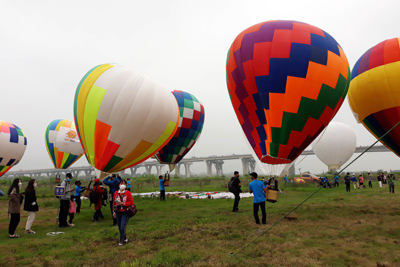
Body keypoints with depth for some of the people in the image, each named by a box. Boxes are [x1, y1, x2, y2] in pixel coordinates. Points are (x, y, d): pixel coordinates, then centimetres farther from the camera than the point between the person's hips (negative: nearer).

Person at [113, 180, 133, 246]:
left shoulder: (128, 193, -6)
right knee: (119, 227, 11)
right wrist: (114, 211, 9)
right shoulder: (116, 193, 5)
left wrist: (123, 203, -17)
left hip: (125, 213, -4)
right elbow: (114, 203, 11)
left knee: (123, 227, -8)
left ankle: (121, 241, 10)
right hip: (118, 213, 4)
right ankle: (124, 238, 32)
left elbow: (131, 202, -8)